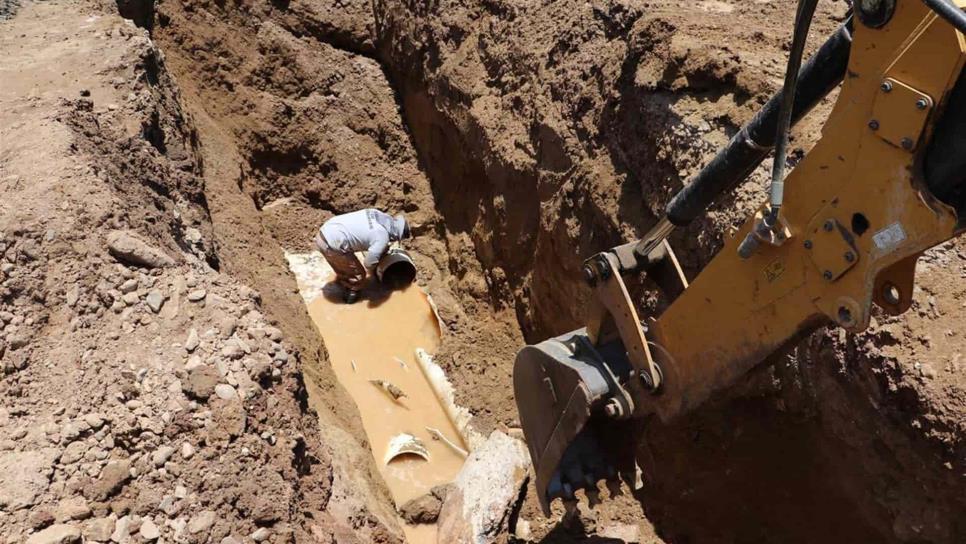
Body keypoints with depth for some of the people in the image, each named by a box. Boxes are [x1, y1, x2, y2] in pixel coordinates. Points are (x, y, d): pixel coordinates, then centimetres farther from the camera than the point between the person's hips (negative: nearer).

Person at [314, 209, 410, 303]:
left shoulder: (379, 215, 7)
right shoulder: (382, 236, -15)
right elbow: (370, 262, -15)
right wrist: (371, 271, 9)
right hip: (332, 246, -8)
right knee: (358, 274, 12)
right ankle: (350, 295, 33)